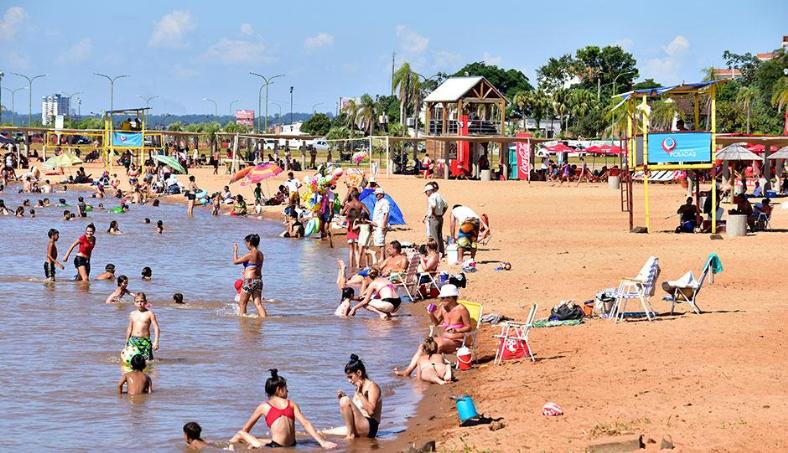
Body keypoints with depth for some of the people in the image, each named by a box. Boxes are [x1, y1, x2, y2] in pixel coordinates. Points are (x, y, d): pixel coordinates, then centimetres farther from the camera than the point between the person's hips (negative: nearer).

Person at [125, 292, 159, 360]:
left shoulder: (149, 314, -1)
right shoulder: (132, 314, 11)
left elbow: (156, 328, -4)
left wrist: (156, 341, -14)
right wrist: (126, 342, 20)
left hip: (145, 340, -3)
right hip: (133, 340, 3)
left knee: (147, 360, -6)